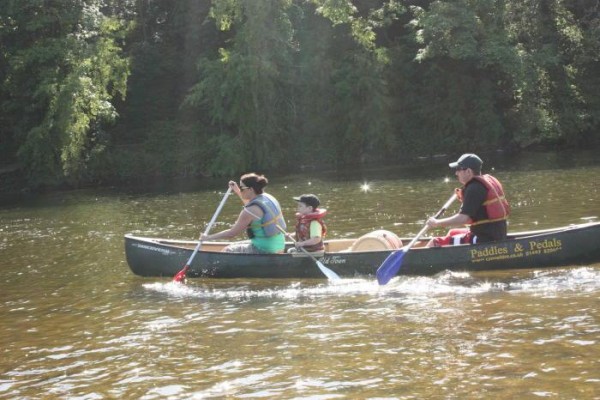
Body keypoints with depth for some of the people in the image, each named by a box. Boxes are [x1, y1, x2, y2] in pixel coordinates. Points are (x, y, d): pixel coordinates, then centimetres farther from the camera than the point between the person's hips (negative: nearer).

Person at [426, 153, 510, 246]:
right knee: (452, 233, 32)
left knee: (435, 243, -8)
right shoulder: (490, 180, 12)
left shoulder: (474, 188, -16)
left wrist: (436, 223, -14)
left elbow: (463, 218, -23)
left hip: (485, 239, -11)